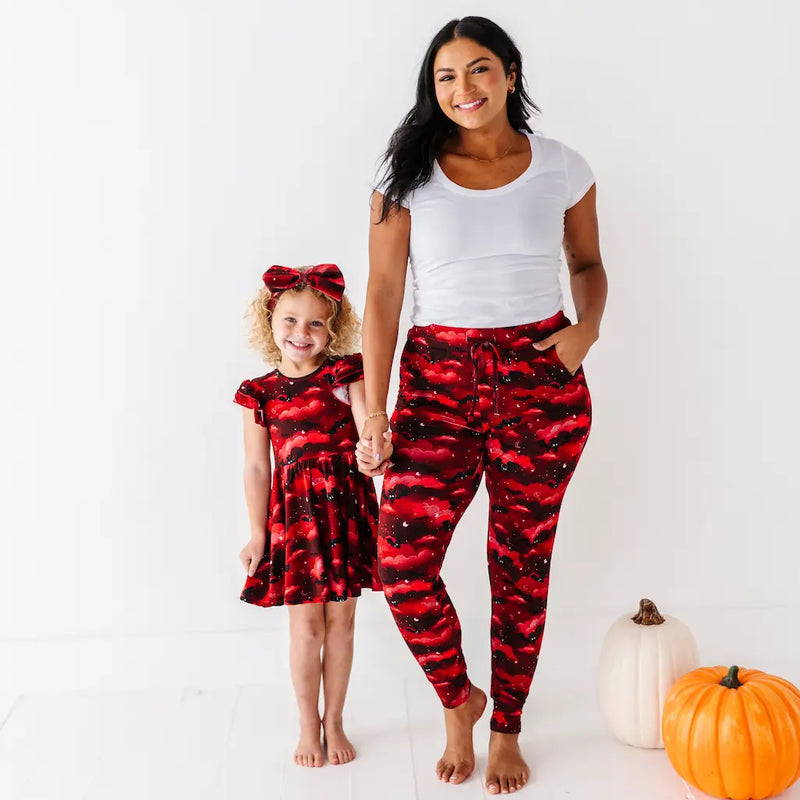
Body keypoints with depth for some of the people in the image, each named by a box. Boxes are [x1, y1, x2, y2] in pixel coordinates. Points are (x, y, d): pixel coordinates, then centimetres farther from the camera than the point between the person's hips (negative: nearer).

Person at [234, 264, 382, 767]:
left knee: (341, 619, 9)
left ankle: (334, 722, 28)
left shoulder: (346, 374, -1)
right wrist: (257, 534, 2)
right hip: (293, 509, 0)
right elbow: (257, 467, 3)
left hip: (346, 504, 0)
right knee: (306, 623, 5)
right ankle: (308, 726, 26)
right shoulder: (260, 394, 2)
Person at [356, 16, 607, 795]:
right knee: (401, 563, -8)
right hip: (438, 378, 0)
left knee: (521, 563, 8)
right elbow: (382, 293, -2)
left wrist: (588, 326, -4)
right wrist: (373, 413, -7)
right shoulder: (408, 174, 1)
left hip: (541, 380, 1)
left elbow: (587, 263, 18)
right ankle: (457, 700, 23)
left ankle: (506, 729, 30)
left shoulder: (561, 169, 5)